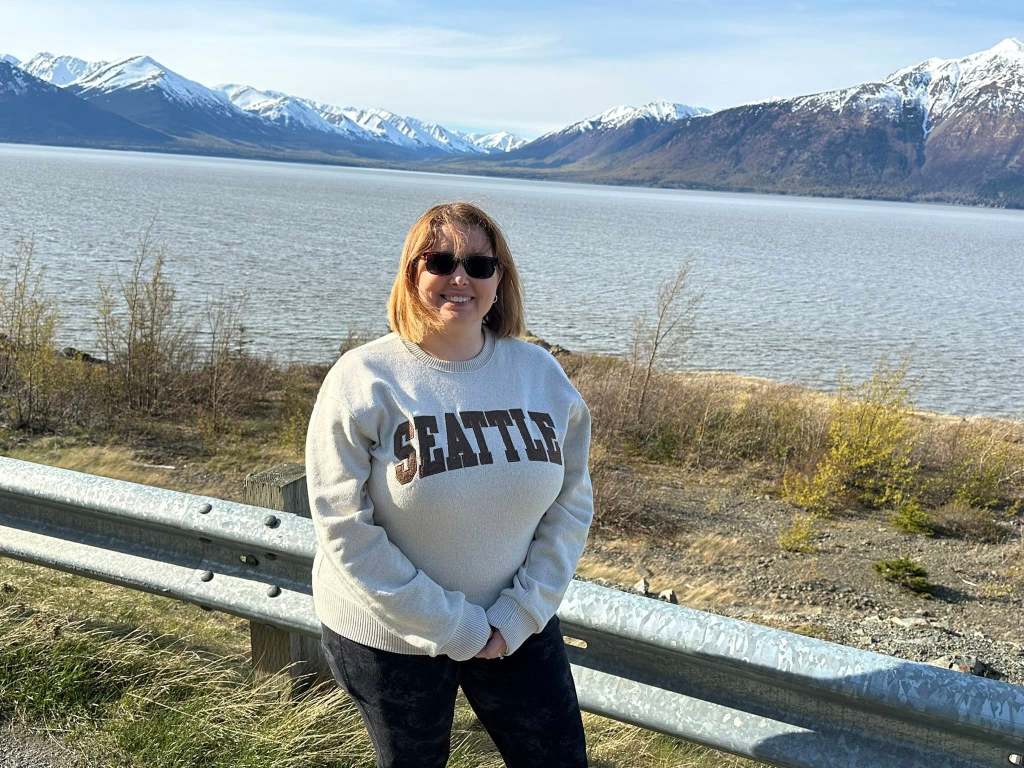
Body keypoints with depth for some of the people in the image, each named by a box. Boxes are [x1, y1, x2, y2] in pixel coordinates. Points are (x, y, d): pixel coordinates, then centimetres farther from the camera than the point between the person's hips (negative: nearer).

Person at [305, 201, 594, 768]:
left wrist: (519, 615, -9)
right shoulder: (364, 379, -16)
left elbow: (572, 504, -1)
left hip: (517, 626, 3)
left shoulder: (541, 373, -5)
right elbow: (344, 528, -18)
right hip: (388, 635, -3)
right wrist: (452, 628, -16)